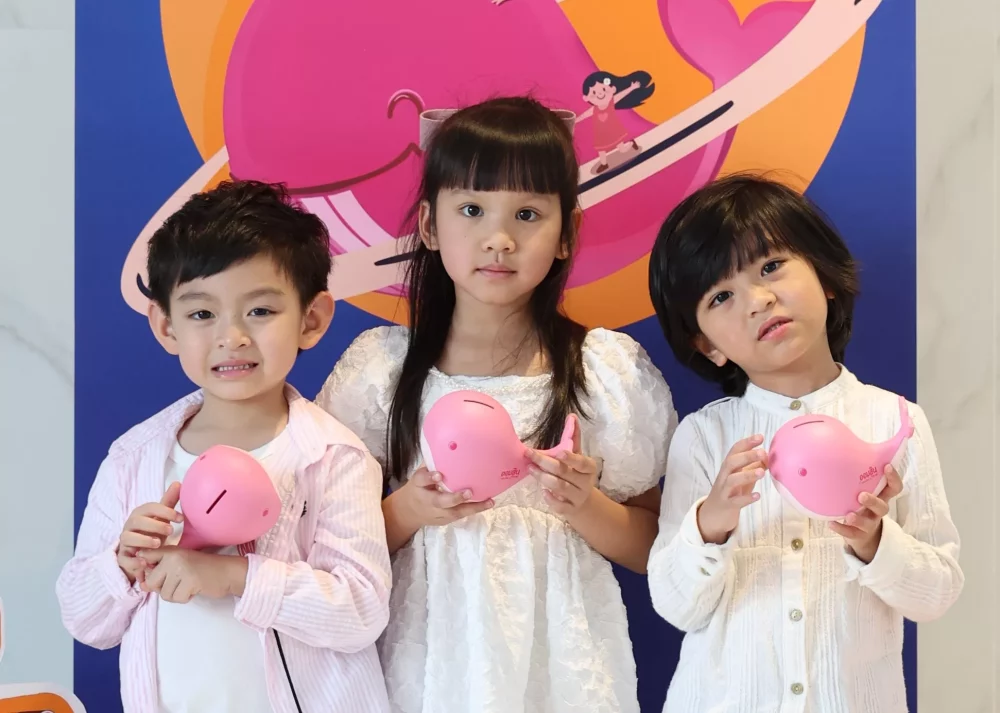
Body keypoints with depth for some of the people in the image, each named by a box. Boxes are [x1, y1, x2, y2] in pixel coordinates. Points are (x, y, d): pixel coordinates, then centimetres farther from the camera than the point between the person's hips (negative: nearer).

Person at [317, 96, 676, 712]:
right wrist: (409, 510, -16)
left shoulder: (610, 369, -4)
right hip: (433, 660, 0)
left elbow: (652, 549, 1)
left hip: (560, 661, 0)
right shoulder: (380, 367, -4)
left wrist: (586, 507, -16)